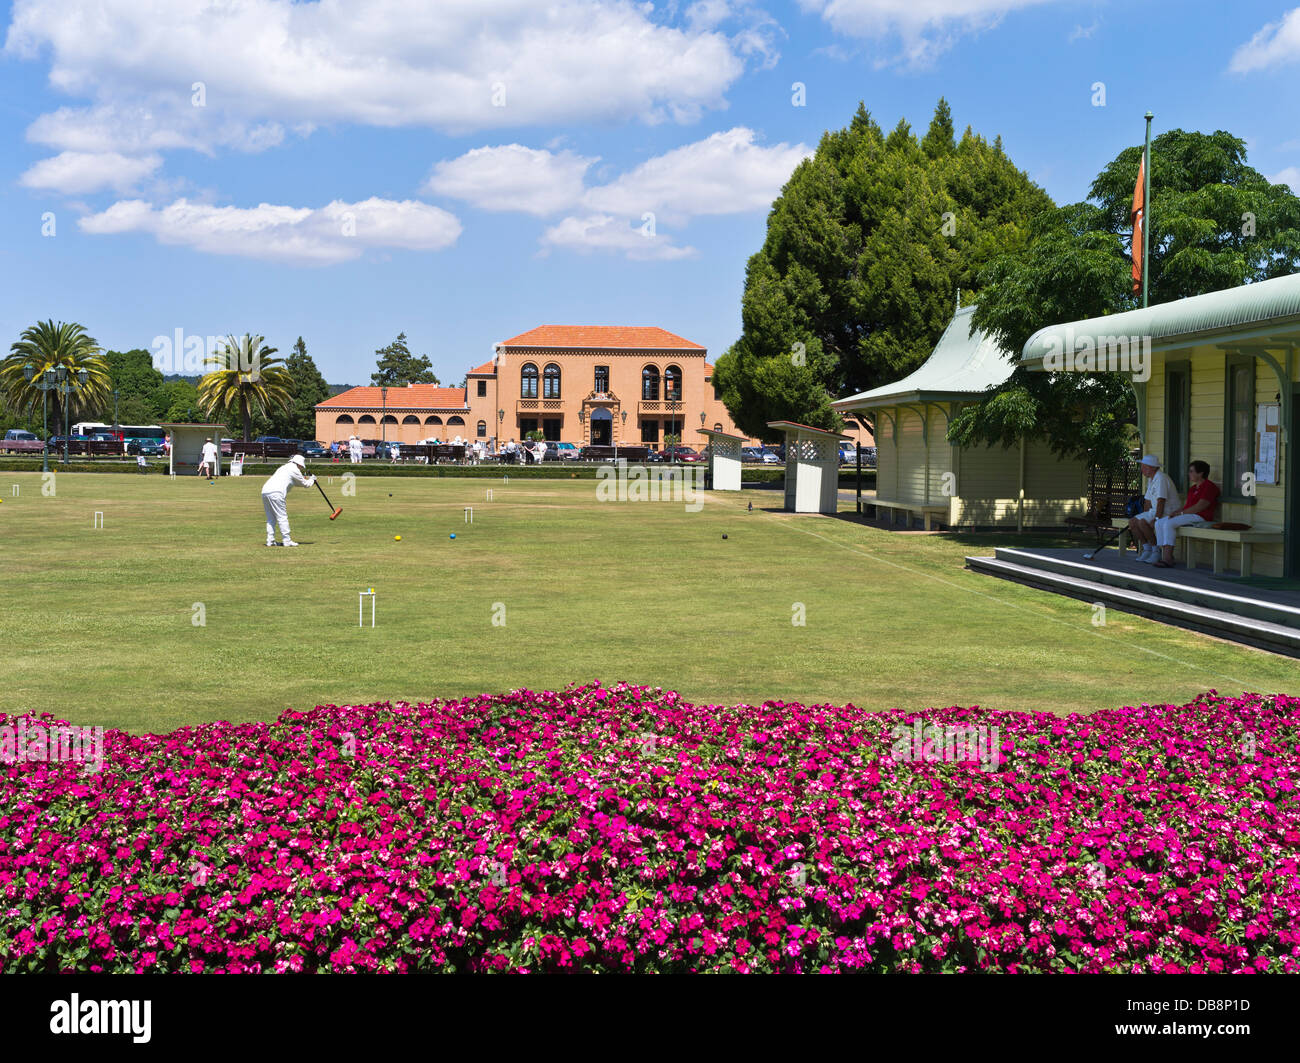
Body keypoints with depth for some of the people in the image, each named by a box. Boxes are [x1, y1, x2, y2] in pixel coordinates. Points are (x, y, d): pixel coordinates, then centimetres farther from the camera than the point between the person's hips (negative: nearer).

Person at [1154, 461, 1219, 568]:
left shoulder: (1209, 487, -7)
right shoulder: (1193, 488, 23)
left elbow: (1199, 507, -17)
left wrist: (1180, 513, -16)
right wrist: (1176, 511, 0)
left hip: (1199, 517, -10)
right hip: (1187, 515, 10)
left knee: (1169, 524, -28)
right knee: (1159, 523, -8)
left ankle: (1168, 559, -30)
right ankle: (1164, 555, -17)